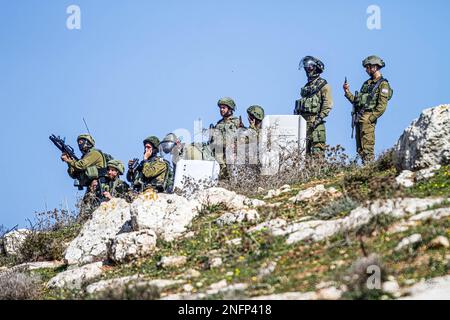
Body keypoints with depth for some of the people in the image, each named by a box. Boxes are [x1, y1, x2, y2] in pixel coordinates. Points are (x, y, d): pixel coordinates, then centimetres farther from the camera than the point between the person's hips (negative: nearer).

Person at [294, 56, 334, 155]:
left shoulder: (323, 85, -1)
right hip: (303, 120, 7)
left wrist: (319, 118, -18)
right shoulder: (306, 86, 22)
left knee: (317, 150, -12)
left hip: (315, 122, -7)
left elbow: (328, 104, -10)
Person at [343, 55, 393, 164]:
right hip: (359, 118, 9)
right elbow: (356, 101, 24)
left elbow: (382, 106, -13)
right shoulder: (367, 83, 22)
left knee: (367, 148, -13)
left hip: (368, 119, -9)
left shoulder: (383, 84, -5)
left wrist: (370, 119, -17)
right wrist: (347, 92, 13)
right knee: (360, 149, 7)